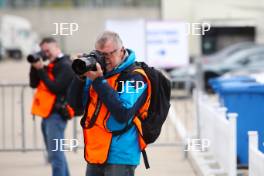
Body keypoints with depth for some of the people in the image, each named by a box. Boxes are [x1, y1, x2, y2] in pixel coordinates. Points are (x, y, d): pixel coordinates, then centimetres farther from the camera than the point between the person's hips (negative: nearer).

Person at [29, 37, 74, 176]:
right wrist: (34, 66, 0)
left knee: (55, 154, -12)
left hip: (57, 114, -9)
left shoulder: (66, 66, -10)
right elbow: (34, 84, 13)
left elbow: (55, 88, -19)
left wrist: (41, 70, -16)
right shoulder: (50, 66, 16)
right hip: (48, 114, 9)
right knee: (55, 153, 16)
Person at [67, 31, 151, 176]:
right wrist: (80, 77, -8)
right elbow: (76, 104, 7)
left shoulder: (134, 77, -9)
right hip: (95, 155, 6)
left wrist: (99, 81, -20)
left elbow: (123, 114, -22)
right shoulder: (96, 71, 9)